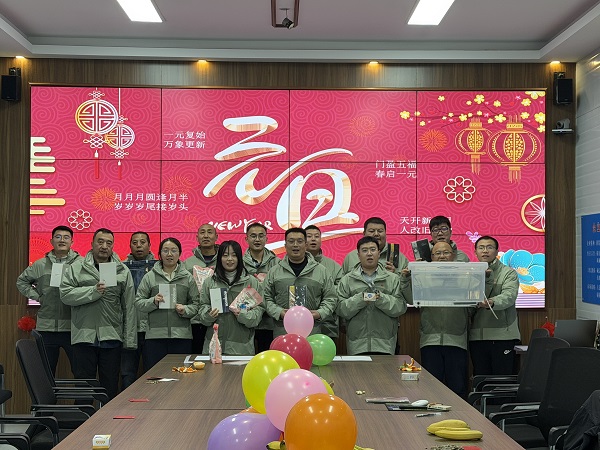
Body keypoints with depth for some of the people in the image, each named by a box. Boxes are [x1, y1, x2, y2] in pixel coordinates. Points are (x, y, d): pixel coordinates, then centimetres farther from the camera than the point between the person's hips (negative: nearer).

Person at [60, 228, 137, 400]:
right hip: (84, 336, -1)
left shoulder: (123, 271, 7)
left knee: (110, 386, 9)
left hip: (112, 338, 1)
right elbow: (65, 294, -8)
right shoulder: (76, 268, 4)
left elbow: (129, 307, 5)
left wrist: (130, 340, 1)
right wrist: (93, 291, -19)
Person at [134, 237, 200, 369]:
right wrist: (153, 301, -12)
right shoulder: (150, 277, 7)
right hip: (155, 335, 0)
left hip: (182, 335, 0)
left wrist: (185, 310, -12)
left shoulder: (187, 277, 9)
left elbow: (195, 304, 7)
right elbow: (138, 302, 5)